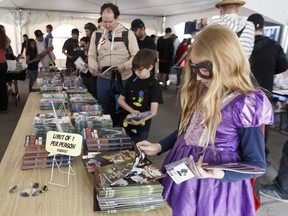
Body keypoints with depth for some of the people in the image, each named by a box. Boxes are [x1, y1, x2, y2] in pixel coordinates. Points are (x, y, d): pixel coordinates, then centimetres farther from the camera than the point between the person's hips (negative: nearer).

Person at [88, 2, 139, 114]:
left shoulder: (128, 33, -3)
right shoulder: (96, 34, 6)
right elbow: (91, 55, 10)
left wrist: (125, 66, -22)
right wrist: (93, 68, -11)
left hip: (124, 78, -2)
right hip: (103, 78, 3)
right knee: (103, 109, 14)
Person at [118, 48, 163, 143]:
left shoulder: (154, 85, -12)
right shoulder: (131, 80, 2)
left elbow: (153, 112, -17)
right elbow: (120, 99, 4)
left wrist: (139, 121, -35)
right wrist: (132, 111, -14)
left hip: (141, 128, -4)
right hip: (126, 123, 4)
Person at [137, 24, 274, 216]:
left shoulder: (245, 105, -21)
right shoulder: (198, 93, 0)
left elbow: (256, 163, -15)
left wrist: (221, 174, -30)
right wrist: (159, 147, 5)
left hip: (215, 190, -6)